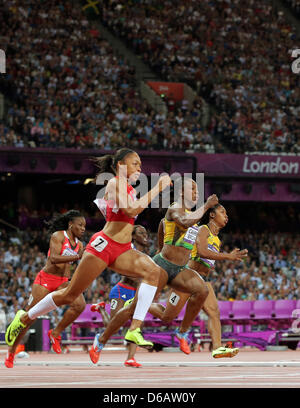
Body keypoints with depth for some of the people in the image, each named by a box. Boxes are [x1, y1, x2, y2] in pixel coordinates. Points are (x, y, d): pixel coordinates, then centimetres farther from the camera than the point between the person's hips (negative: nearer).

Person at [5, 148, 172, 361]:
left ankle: (135, 329, -27)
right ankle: (24, 318, 20)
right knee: (70, 295, -1)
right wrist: (157, 188, -20)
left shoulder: (130, 189, 18)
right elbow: (131, 210, -23)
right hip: (103, 245, -7)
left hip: (122, 250, 7)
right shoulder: (114, 183, -9)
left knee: (153, 271, -21)